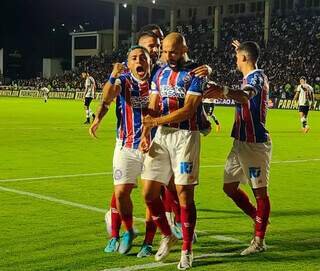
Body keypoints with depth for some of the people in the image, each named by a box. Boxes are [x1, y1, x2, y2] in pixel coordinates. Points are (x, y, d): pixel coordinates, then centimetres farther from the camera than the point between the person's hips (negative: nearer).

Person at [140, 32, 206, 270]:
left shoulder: (194, 75, -7)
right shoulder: (160, 74, 13)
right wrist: (145, 134, -3)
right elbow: (152, 108, 10)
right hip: (162, 135, 6)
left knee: (185, 194, -4)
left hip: (185, 135, -6)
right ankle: (168, 237, 25)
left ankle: (187, 251, 9)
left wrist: (156, 121, -19)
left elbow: (187, 110, -16)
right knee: (149, 192, 3)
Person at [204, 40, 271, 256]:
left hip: (255, 143, -10)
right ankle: (259, 220, 29)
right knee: (230, 187, 13)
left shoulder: (256, 77, -15)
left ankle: (259, 241, 5)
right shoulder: (251, 77, 14)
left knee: (260, 191, -2)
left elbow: (246, 96, -39)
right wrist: (241, 49, 51)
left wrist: (225, 91, -59)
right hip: (241, 142, 10)